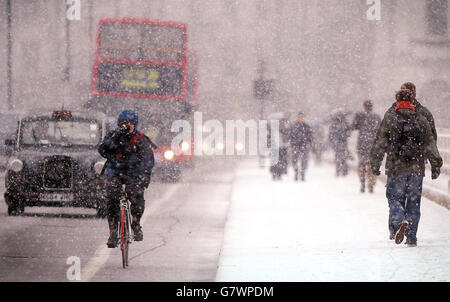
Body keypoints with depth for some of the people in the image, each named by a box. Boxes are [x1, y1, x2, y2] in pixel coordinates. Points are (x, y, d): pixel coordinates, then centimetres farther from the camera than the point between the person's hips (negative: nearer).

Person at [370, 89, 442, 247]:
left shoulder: (390, 118, -1)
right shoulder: (421, 120, 6)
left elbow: (380, 142, -3)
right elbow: (430, 144, 7)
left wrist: (375, 163, 3)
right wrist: (435, 166, 13)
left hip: (396, 167, -2)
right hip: (417, 168, 2)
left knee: (395, 198, 3)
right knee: (413, 202, 9)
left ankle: (398, 223, -27)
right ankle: (411, 238, 9)